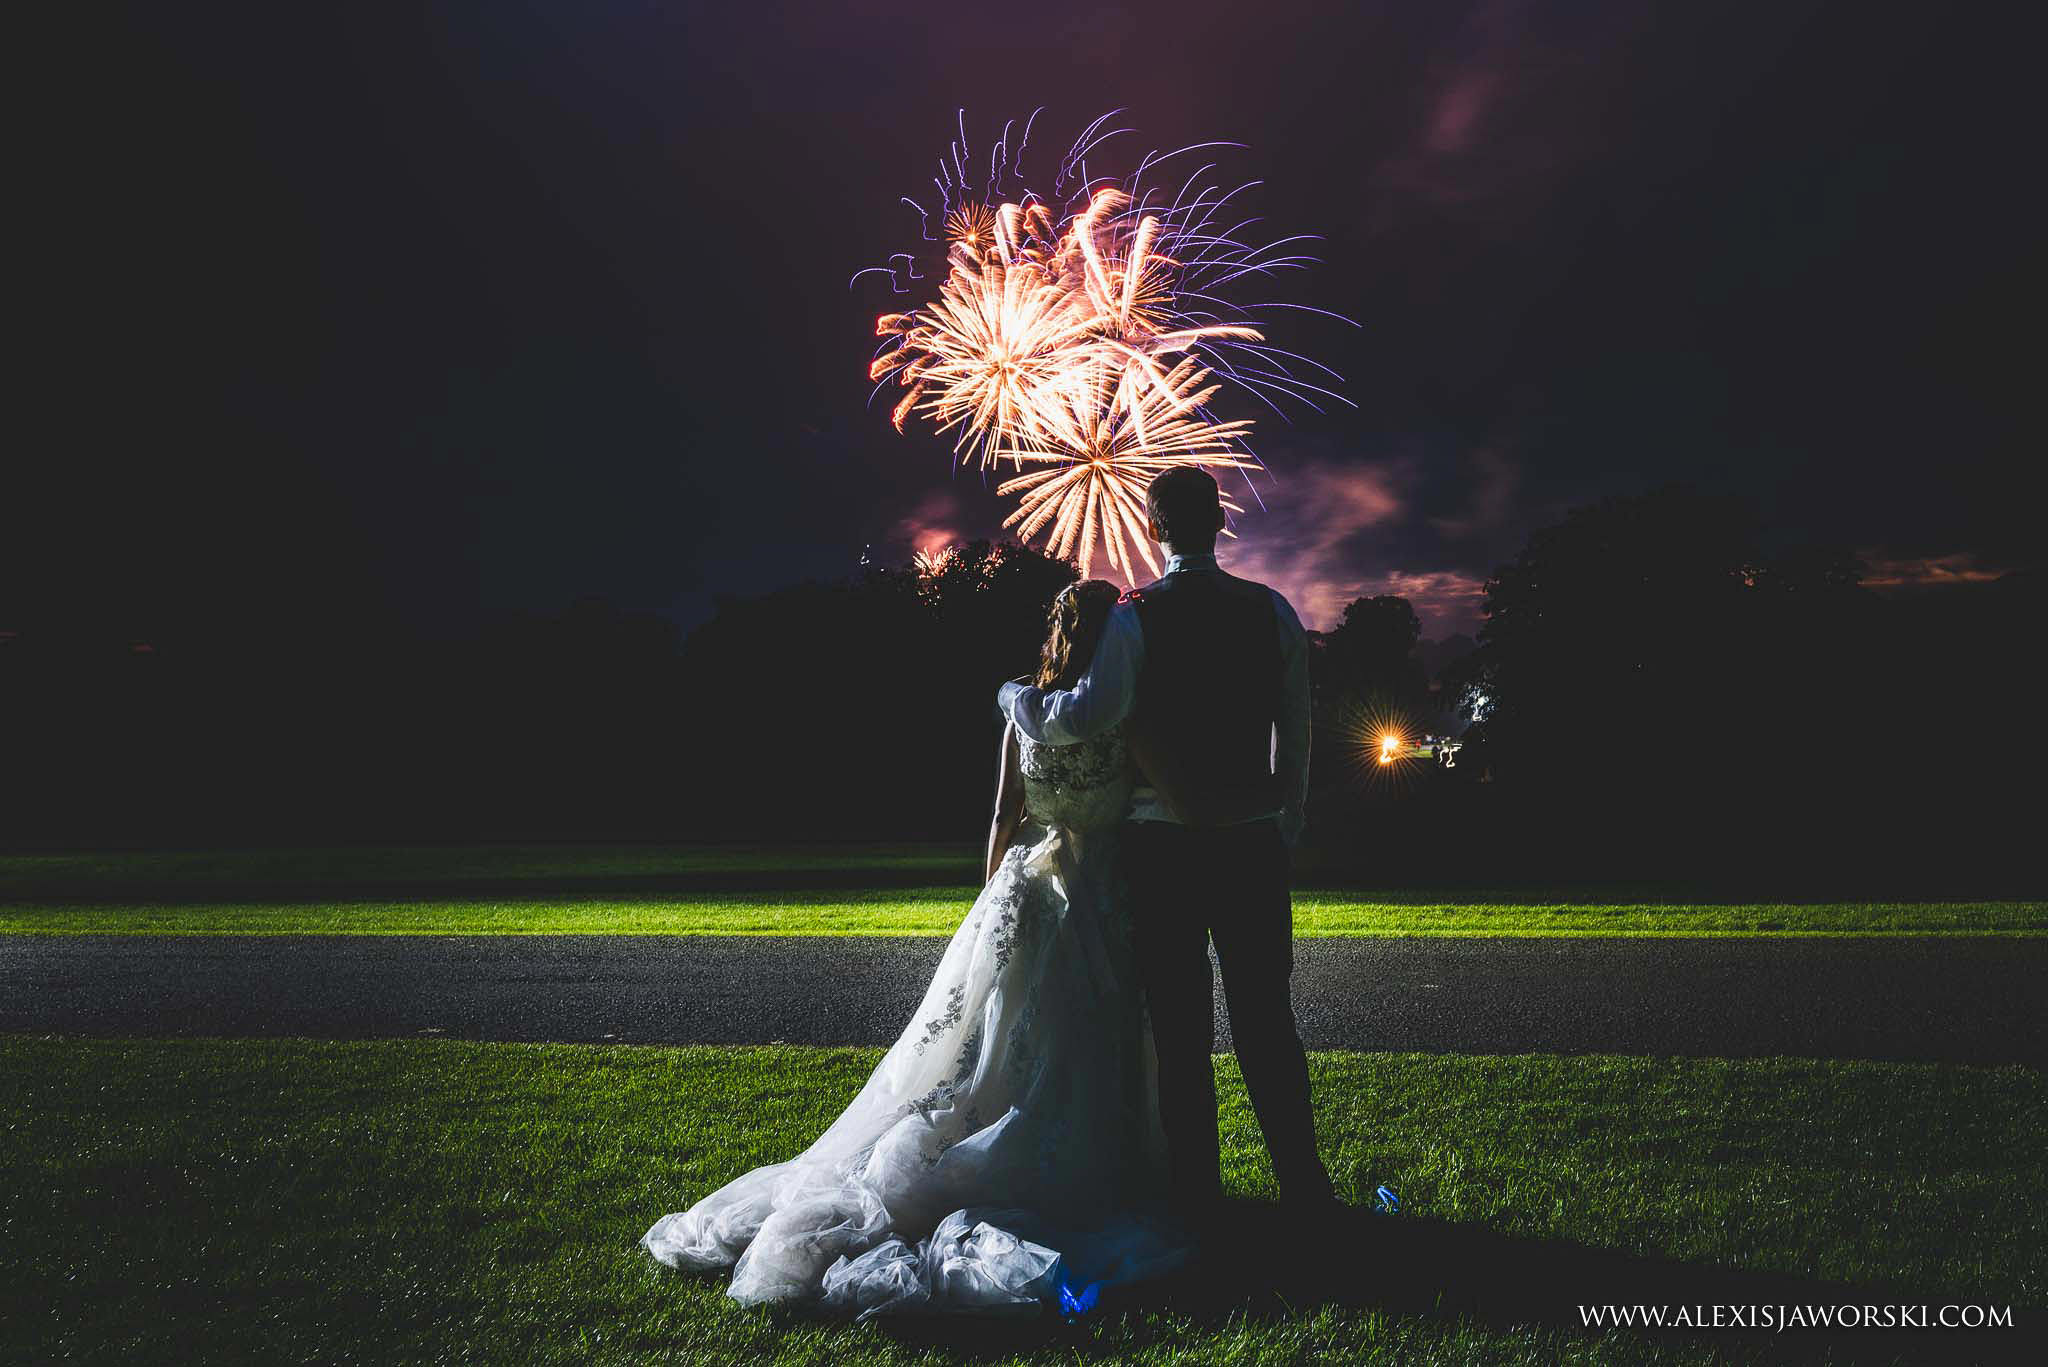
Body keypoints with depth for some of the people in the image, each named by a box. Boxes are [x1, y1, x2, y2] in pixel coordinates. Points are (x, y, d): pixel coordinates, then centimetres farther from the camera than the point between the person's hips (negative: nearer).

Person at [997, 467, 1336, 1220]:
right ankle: (1303, 1182, 15)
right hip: (1254, 841, 3)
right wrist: (1285, 830, 17)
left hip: (1163, 841, -2)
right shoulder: (1272, 611, 3)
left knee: (1180, 1024, 6)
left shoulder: (1135, 615, -8)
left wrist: (1016, 699, -4)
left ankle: (1196, 1195, 13)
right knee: (1266, 1016, 11)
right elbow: (1294, 734, 7)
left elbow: (1091, 713, -22)